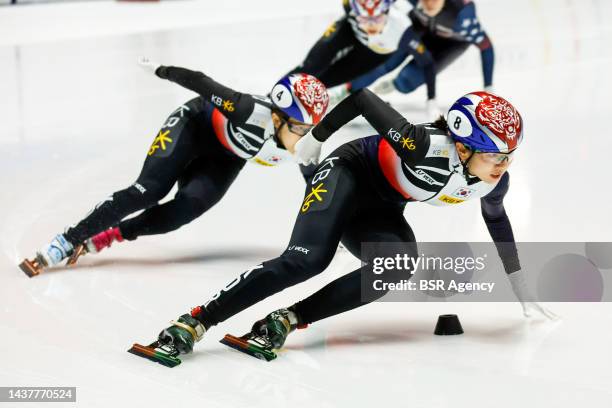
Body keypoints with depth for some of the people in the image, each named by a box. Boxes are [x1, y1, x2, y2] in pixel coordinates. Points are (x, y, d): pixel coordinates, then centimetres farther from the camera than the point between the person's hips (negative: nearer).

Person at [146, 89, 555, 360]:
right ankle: (197, 321, -23)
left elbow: (499, 225, 10)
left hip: (379, 212, 6)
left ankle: (290, 319, -20)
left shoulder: (493, 183, -13)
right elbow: (363, 96, -27)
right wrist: (317, 137, -16)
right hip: (348, 174, -6)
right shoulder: (429, 149, -35)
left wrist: (524, 295, 18)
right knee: (306, 260, -28)